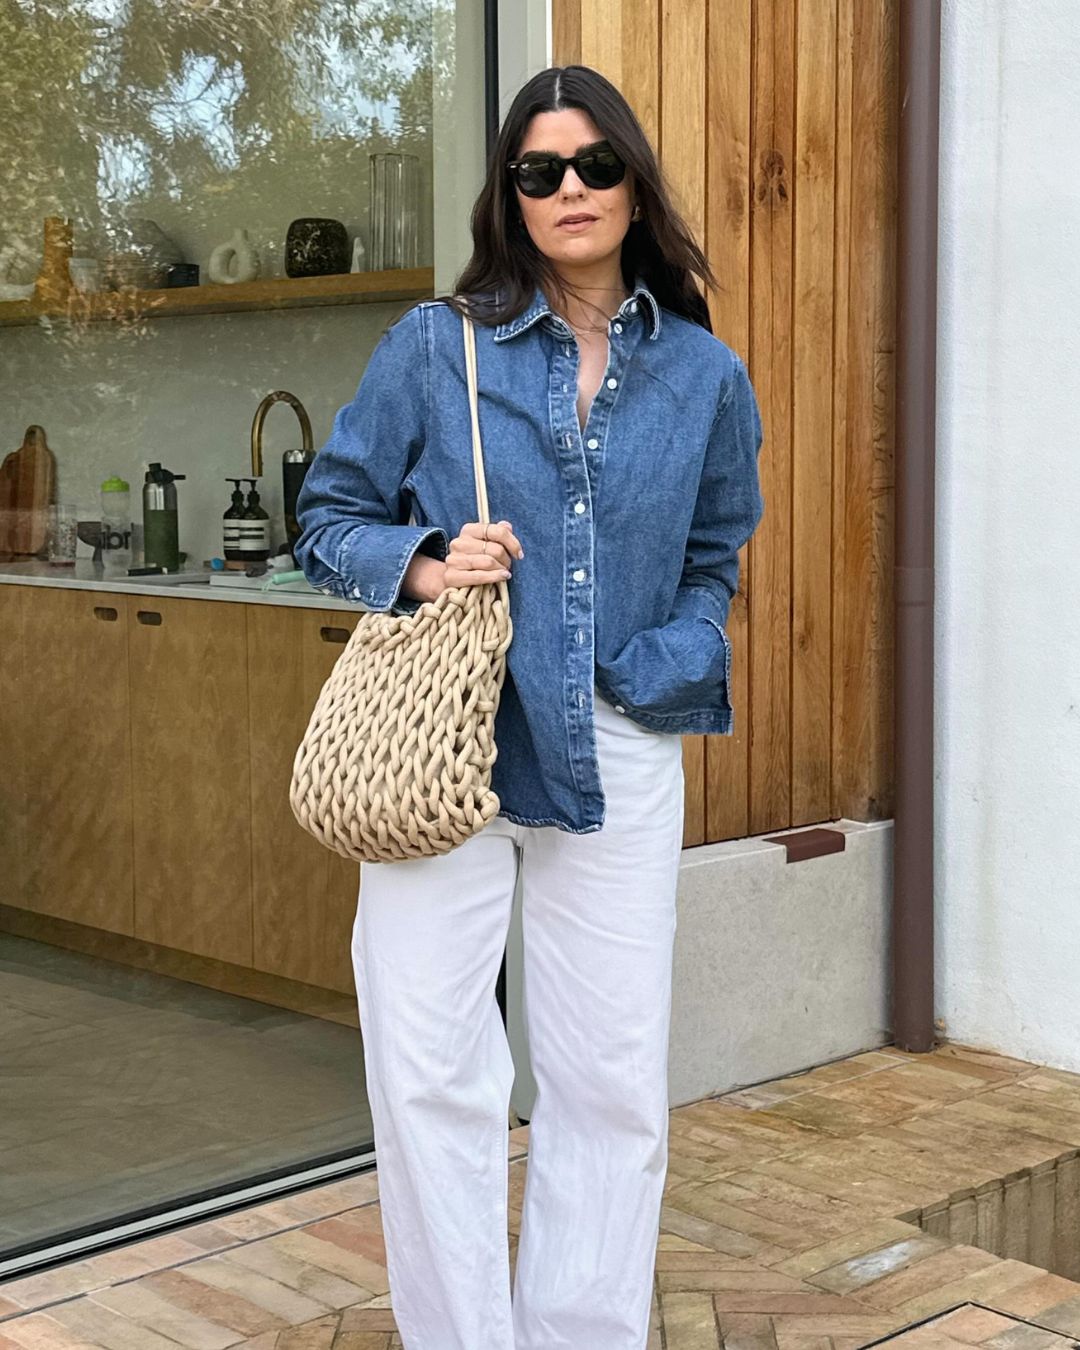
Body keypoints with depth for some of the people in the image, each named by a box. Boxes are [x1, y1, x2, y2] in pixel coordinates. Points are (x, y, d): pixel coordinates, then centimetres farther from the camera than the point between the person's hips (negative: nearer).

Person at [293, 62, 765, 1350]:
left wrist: (666, 663, -3)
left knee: (613, 1085, 6)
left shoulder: (703, 376, 7)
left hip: (618, 759, 2)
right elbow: (328, 518, 7)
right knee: (431, 1076, -2)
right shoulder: (434, 346, 1)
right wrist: (421, 566, -13)